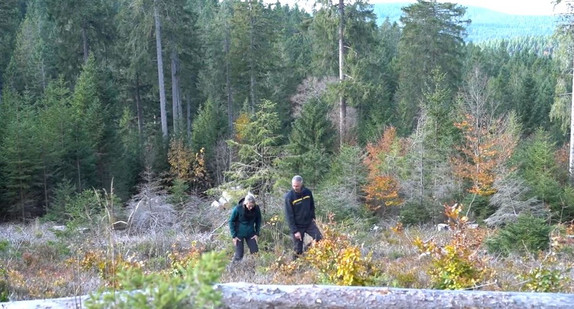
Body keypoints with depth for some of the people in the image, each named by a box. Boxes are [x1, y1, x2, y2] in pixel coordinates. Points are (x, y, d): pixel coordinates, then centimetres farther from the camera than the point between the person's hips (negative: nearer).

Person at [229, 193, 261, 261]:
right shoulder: (238, 208, -22)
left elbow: (258, 221, 4)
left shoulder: (256, 209, -15)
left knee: (255, 252, 1)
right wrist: (234, 236, -10)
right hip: (239, 234, -3)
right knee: (239, 255, -3)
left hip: (250, 234, 3)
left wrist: (257, 234, -1)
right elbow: (231, 221, -8)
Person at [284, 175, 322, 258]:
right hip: (297, 226, -4)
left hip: (309, 223, 4)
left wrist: (313, 217, 5)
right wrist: (295, 231, -17)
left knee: (320, 239, -10)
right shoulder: (289, 196, -16)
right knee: (297, 250, 1)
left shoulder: (307, 192, -4)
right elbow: (289, 215, -14)